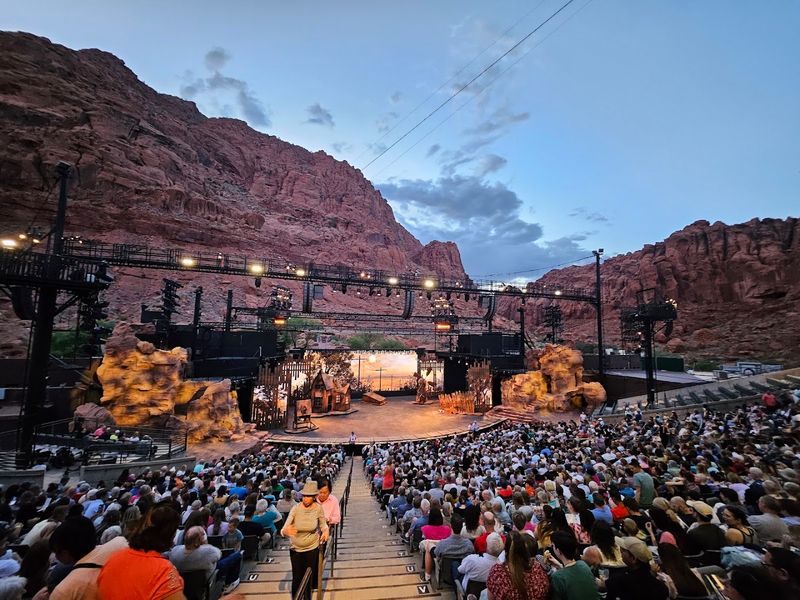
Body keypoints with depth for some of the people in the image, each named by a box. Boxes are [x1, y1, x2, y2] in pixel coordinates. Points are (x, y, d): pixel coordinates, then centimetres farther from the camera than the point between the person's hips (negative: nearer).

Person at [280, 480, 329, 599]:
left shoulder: (318, 508, -19)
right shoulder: (295, 509, -21)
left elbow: (323, 524, -3)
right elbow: (283, 530, -23)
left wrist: (325, 531, -24)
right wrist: (286, 531, -46)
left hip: (312, 547, 0)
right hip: (295, 548, 0)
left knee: (309, 576, 15)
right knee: (297, 577, 9)